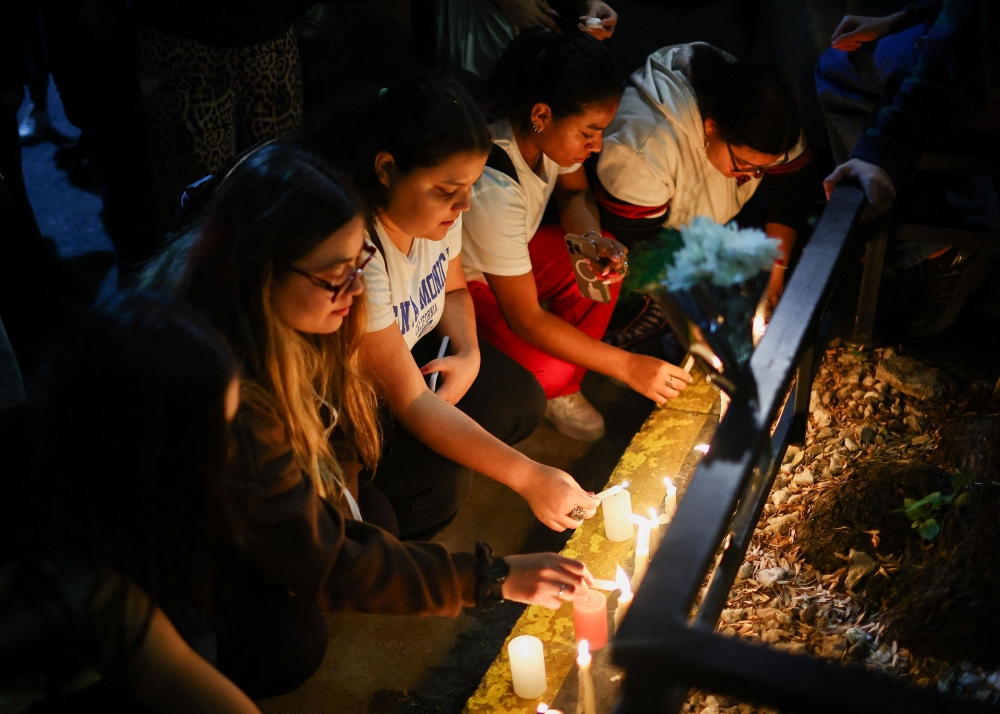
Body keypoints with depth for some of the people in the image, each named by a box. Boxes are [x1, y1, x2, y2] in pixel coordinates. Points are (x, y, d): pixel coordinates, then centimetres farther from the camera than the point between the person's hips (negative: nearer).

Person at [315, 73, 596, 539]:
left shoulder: (441, 204, -14)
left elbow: (453, 290, 8)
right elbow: (410, 401, -34)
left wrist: (469, 354, -15)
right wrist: (528, 477, -37)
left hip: (414, 345, 8)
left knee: (522, 402, -5)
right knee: (437, 485, -23)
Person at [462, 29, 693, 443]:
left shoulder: (551, 131, -17)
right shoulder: (492, 187, -38)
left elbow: (574, 194, 6)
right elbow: (524, 318, -32)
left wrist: (592, 238, -18)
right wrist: (627, 366, -30)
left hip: (509, 251, 8)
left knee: (603, 263, -11)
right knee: (546, 371, -26)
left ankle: (563, 390, 5)